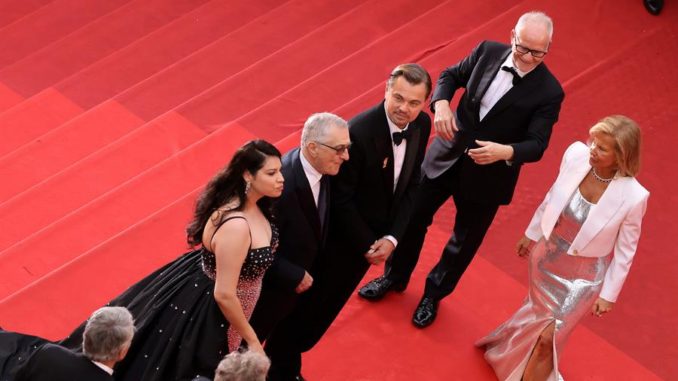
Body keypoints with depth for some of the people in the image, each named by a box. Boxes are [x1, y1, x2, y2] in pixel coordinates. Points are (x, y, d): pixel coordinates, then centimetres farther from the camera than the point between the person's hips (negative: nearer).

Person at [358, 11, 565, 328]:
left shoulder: (548, 92, -21)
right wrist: (441, 103, -17)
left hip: (487, 175, -3)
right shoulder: (488, 52, -11)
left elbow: (537, 145, -22)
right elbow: (451, 76, 4)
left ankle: (433, 294, 43)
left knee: (463, 241, 17)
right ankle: (395, 277, 45)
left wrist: (505, 152, -42)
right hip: (447, 157, 3)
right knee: (413, 217, 18)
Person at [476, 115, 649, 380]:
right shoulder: (576, 154, -22)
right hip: (548, 254, 3)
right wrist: (532, 233, 12)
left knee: (548, 335, 6)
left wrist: (609, 294, -5)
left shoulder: (633, 196, -32)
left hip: (584, 274, -3)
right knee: (540, 311, 28)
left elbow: (625, 251, -15)